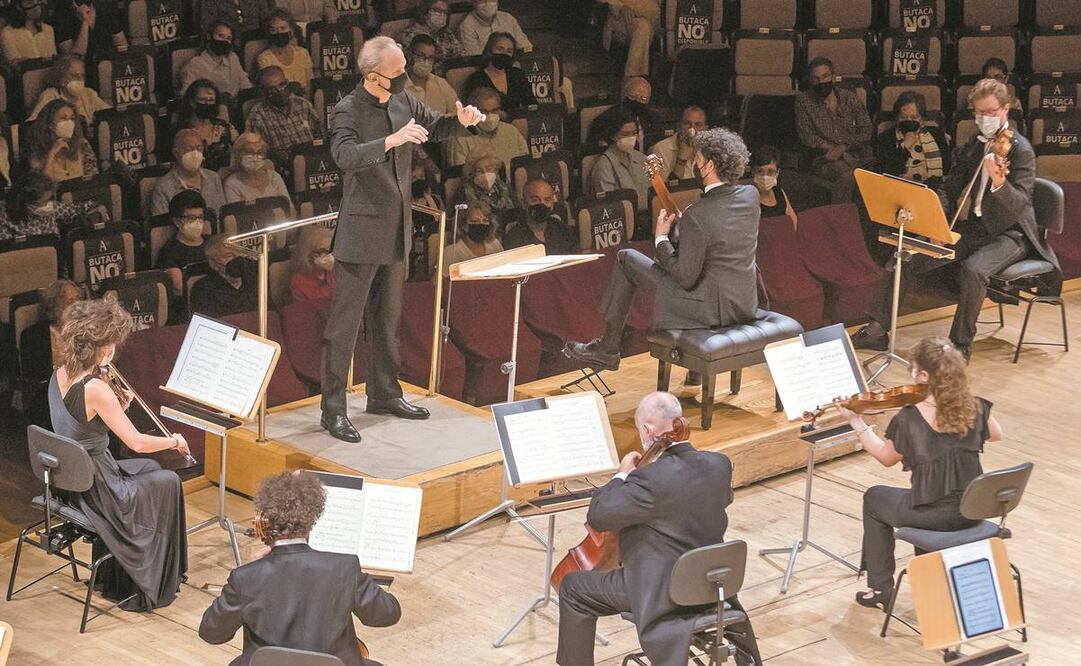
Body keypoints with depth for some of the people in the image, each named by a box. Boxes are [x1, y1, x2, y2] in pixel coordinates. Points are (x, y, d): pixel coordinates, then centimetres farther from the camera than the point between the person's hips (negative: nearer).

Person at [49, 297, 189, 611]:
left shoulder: (59, 376, -1)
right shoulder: (95, 388, -28)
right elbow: (136, 442, -24)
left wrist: (117, 408, 1)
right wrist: (174, 441, -7)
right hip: (93, 489, -9)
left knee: (148, 468, 30)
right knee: (168, 482, 14)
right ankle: (154, 586, 26)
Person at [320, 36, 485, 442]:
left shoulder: (402, 101, 5)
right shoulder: (348, 111, -17)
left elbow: (432, 127, 22)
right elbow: (345, 156, -34)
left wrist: (459, 120, 1)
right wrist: (391, 141, -45)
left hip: (396, 229, 8)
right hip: (361, 232, -8)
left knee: (388, 318, 18)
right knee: (345, 322, -3)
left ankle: (384, 394, 32)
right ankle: (333, 409, 2)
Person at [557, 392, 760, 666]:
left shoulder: (651, 480, -29)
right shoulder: (720, 465, -8)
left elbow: (596, 517, -20)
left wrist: (622, 474, -5)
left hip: (662, 592, -6)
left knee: (573, 587, 9)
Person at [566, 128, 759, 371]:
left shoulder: (696, 216, -24)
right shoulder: (751, 196, -3)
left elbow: (685, 279, -18)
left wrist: (661, 238, -5)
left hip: (712, 310, -8)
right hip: (747, 304, 8)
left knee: (627, 258, 8)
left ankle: (608, 349, 19)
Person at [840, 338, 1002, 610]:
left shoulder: (909, 418, -18)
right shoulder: (974, 408, -7)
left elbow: (886, 457, 0)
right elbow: (996, 434, 15)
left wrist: (856, 421, 6)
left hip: (933, 515, -5)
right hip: (972, 512, 5)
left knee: (874, 498, 25)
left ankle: (880, 590, 29)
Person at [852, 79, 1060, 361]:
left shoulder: (1020, 150, -13)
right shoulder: (973, 146, 9)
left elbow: (1020, 205, -23)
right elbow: (950, 189, 14)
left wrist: (1000, 183, -44)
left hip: (1009, 232, -7)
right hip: (975, 226, 7)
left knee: (973, 269, -37)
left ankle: (961, 345, -22)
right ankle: (877, 330, -1)